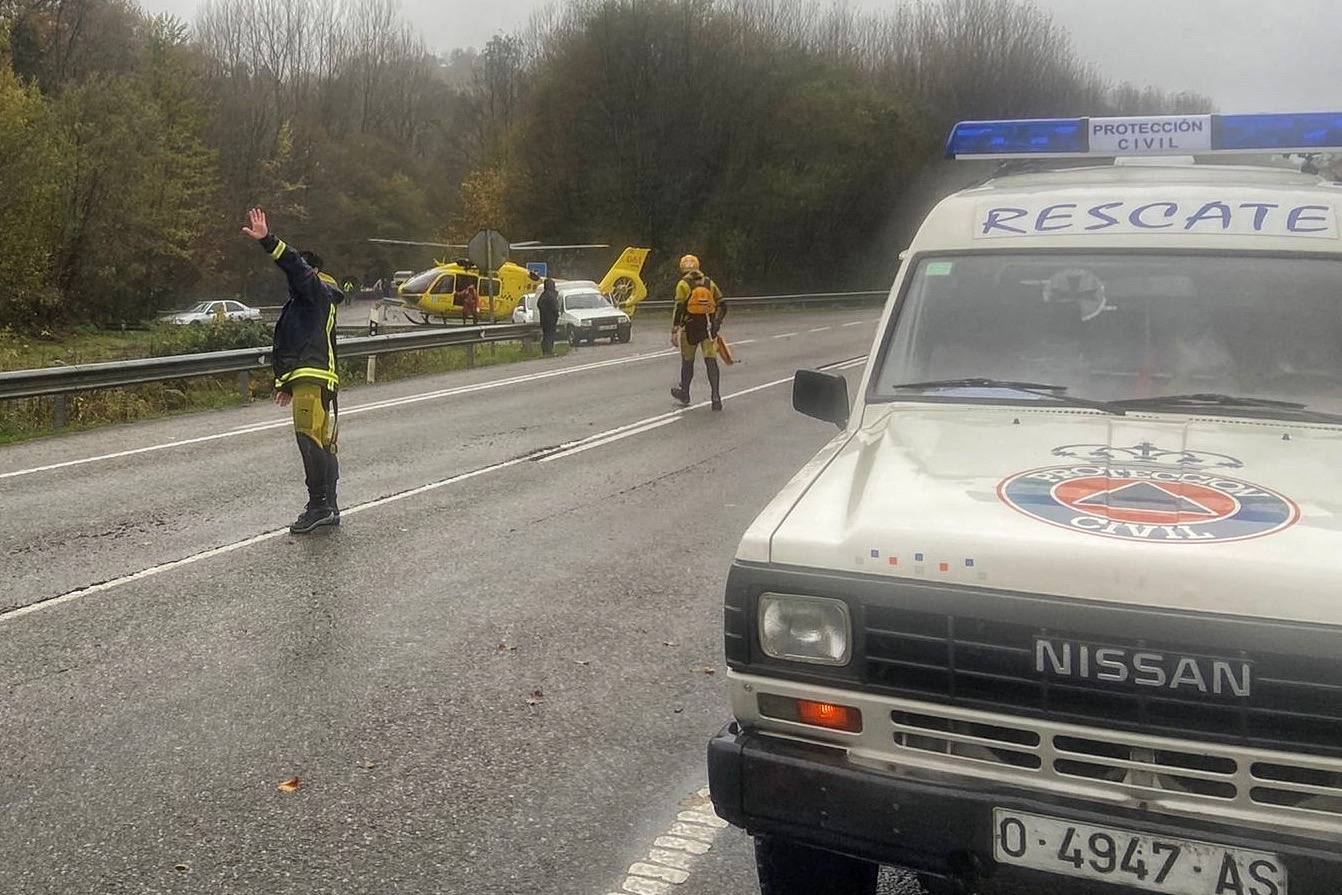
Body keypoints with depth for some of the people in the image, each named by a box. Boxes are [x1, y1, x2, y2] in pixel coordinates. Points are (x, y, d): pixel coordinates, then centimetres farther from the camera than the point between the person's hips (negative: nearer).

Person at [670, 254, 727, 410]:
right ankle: (716, 396, -10)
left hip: (690, 328, -3)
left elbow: (679, 308, -12)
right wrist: (716, 324, 22)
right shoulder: (709, 283, 10)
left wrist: (674, 331, -11)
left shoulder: (683, 284, -5)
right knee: (711, 361, -1)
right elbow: (722, 306, 11)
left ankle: (684, 393, 29)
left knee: (687, 361, 13)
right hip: (708, 327, 3)